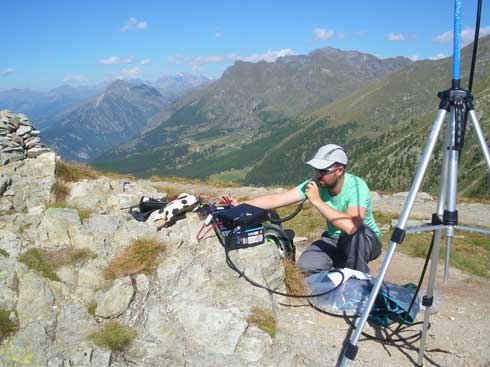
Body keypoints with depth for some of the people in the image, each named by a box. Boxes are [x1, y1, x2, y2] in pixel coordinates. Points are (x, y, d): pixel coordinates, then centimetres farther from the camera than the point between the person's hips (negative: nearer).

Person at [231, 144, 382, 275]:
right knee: (306, 265, -22)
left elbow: (350, 226, -47)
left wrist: (317, 201, -40)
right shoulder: (315, 184, -17)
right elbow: (277, 199, -21)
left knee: (357, 232, -38)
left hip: (365, 241, -3)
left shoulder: (357, 186, -30)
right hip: (334, 240, 4)